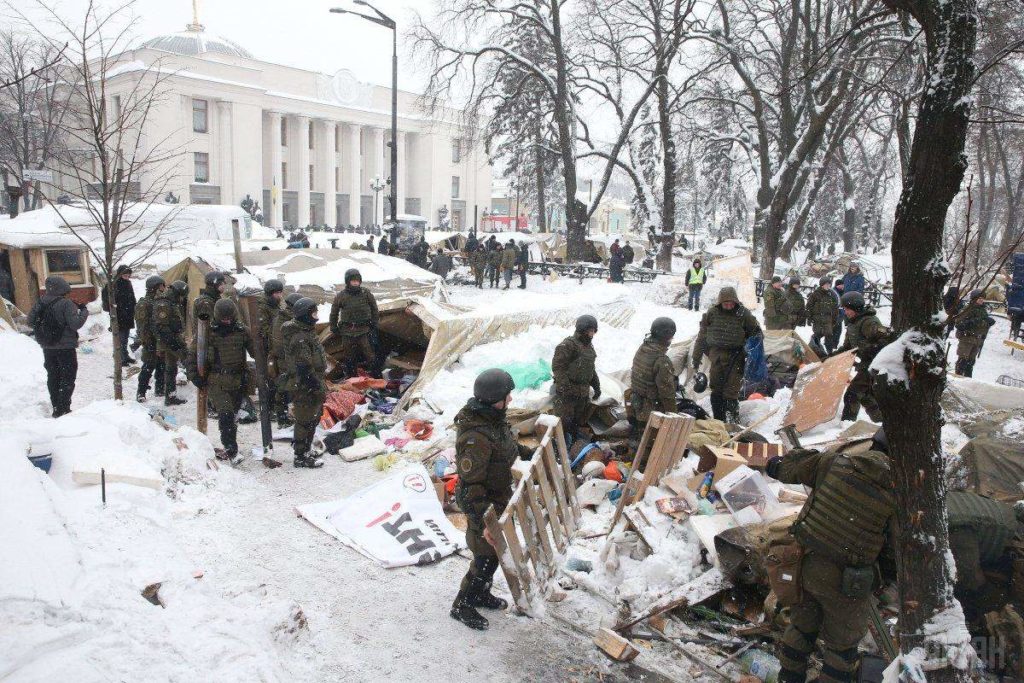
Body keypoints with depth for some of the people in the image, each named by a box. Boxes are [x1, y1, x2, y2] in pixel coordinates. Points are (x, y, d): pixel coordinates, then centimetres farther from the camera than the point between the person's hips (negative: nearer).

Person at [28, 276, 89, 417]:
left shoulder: (40, 303, 1)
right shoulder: (66, 303, -18)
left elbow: (30, 322, 7)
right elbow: (76, 323, -22)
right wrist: (83, 310, -8)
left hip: (47, 347, 6)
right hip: (65, 347, -6)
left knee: (53, 377, 16)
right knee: (68, 378, 4)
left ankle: (56, 407, 22)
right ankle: (63, 409, 1)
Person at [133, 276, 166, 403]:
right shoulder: (144, 304, -13)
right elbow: (143, 326, -16)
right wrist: (146, 342, -20)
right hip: (151, 342, -7)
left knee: (162, 366, 14)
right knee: (148, 367, -5)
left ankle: (160, 388, 25)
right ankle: (141, 392, 3)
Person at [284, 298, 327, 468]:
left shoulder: (307, 331, 9)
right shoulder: (300, 339, -24)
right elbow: (305, 369, -27)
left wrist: (320, 384, 22)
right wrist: (319, 388, -22)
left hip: (312, 385, 10)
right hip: (305, 388, -10)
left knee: (313, 418, 22)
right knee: (305, 421, 2)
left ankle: (306, 449, 37)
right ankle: (301, 457, 14)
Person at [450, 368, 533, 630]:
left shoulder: (493, 417, -6)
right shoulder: (476, 437, -35)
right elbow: (470, 485, -31)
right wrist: (482, 523, -29)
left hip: (499, 496, 9)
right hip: (484, 503, -9)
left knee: (496, 550, 25)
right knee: (487, 556, 6)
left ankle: (480, 593, 47)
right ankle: (461, 606, 28)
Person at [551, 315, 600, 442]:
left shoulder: (589, 346, 15)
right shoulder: (568, 345, -14)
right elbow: (557, 367, -20)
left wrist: (596, 386, 21)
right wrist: (565, 388, -25)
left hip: (583, 392, 8)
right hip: (567, 392, -8)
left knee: (579, 421, 16)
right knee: (564, 421, -7)